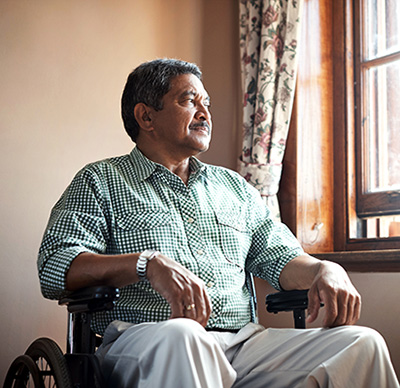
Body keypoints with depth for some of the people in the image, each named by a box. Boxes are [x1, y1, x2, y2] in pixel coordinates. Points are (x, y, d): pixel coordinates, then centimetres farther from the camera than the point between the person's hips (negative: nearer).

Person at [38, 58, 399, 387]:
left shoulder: (234, 187, 28)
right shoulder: (101, 182, 12)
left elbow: (281, 258, 22)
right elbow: (56, 268, -3)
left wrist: (326, 270, -3)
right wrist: (149, 263, -20)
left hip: (244, 343, 5)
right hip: (146, 344, -4)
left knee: (362, 343, -19)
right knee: (180, 336, -42)